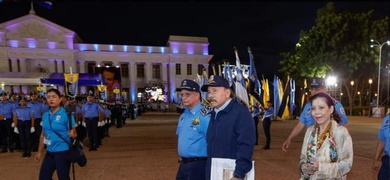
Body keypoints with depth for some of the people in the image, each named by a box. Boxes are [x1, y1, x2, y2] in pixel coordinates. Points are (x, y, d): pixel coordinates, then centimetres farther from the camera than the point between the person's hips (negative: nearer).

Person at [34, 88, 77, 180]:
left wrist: (72, 134, -35)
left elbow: (74, 134, -12)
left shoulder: (66, 114, -14)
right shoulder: (45, 115, 5)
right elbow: (43, 134, 15)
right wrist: (39, 152, 18)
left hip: (63, 151, -6)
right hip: (50, 152, 7)